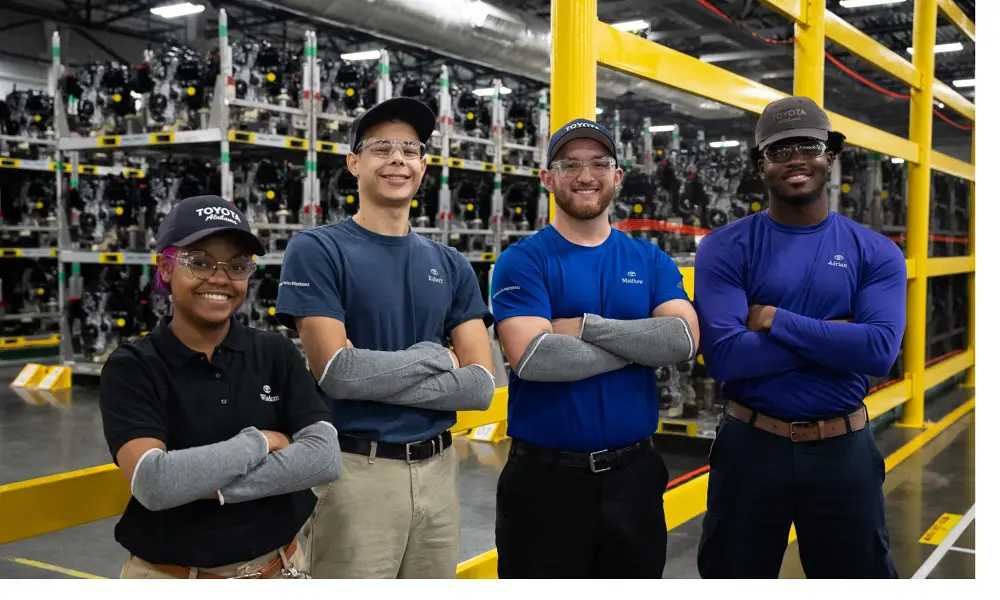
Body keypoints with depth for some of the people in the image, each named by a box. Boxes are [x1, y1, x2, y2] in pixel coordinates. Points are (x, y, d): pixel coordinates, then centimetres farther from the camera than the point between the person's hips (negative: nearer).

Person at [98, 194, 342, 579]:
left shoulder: (277, 354, -3)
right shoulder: (130, 368, -10)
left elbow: (324, 457, -15)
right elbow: (152, 483, -23)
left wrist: (206, 484, -20)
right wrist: (260, 442, -15)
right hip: (170, 577, -2)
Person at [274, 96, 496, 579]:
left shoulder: (450, 266, 8)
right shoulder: (317, 250, -5)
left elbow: (480, 384, -2)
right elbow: (336, 371, -16)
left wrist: (373, 375, -11)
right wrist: (433, 357, -5)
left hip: (437, 469, 5)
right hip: (357, 470, -5)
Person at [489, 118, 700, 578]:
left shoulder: (651, 260, 6)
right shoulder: (523, 260, -6)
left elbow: (684, 339, -11)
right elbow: (532, 356, -22)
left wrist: (584, 326, -17)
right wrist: (644, 340, -12)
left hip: (634, 473, 4)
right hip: (545, 476, -3)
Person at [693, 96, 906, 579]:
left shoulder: (876, 252, -1)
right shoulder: (725, 248, -7)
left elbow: (881, 351, -17)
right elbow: (723, 356, -20)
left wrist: (776, 321, -18)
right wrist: (835, 338, -17)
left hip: (843, 449, 1)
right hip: (750, 445, -1)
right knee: (733, 576, 16)